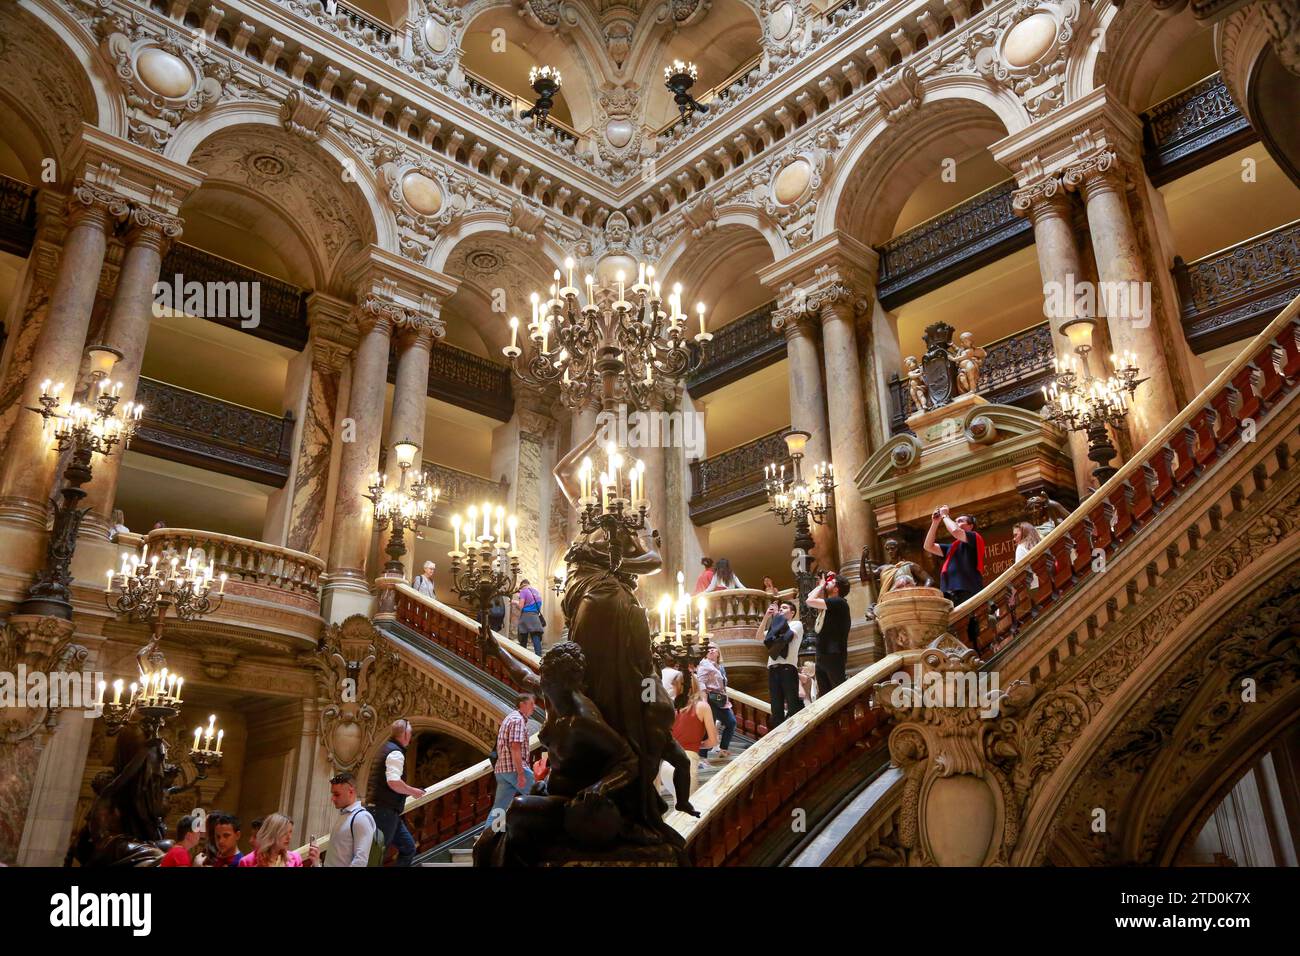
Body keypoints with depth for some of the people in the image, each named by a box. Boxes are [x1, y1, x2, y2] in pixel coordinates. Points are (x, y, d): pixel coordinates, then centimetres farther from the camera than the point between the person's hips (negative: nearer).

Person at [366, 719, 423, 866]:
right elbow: (394, 782, -27)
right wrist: (412, 791, -12)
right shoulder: (396, 753, -13)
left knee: (408, 848, 12)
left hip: (382, 809, 10)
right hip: (385, 810, -10)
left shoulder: (386, 749, 18)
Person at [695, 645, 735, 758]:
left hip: (721, 701, 9)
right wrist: (704, 701, -25)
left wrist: (727, 700, 18)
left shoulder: (720, 667, 20)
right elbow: (701, 682, -16)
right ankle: (702, 756, -5)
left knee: (731, 722, 9)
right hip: (711, 699, -9)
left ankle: (723, 749, 20)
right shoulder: (705, 664, -5)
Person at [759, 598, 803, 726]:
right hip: (772, 668, 6)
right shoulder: (776, 627, 25)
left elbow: (787, 635, -9)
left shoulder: (797, 624, 11)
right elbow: (759, 637, 13)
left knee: (793, 705, -8)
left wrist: (777, 616, 0)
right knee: (776, 707, 4)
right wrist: (766, 617, 5)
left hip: (788, 667, -6)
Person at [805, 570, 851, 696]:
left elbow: (810, 601, -19)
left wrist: (821, 585, -3)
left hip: (833, 656, -10)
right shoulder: (829, 604, 17)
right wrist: (820, 586, 17)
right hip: (822, 655, 10)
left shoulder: (838, 602, -11)